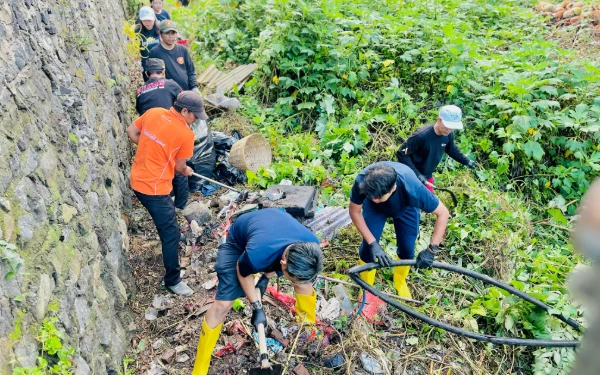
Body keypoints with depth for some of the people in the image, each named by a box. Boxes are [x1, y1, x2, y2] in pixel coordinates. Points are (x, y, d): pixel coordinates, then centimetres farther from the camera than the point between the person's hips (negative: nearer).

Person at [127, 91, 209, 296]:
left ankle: (170, 245, 52)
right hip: (154, 188, -8)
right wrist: (187, 171, 16)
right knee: (171, 233, 3)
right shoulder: (186, 134, -17)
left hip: (137, 180, 8)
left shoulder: (153, 112, -1)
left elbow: (131, 132, 11)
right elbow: (179, 166, -6)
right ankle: (173, 280, 13)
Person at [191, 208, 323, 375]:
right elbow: (242, 272, -19)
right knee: (222, 304, -11)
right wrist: (256, 307, -14)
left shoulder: (311, 245, -32)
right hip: (239, 242, -4)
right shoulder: (257, 254, -46)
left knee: (304, 281, 1)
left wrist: (266, 277, -4)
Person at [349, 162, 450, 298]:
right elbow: (354, 212, -24)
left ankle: (400, 282, 32)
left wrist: (431, 250, -32)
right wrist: (372, 243, -30)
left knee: (407, 249, -1)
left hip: (405, 208, 0)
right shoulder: (362, 181, -42)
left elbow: (443, 213, -31)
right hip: (374, 208, 1)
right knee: (368, 246, -6)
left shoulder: (411, 187, -45)